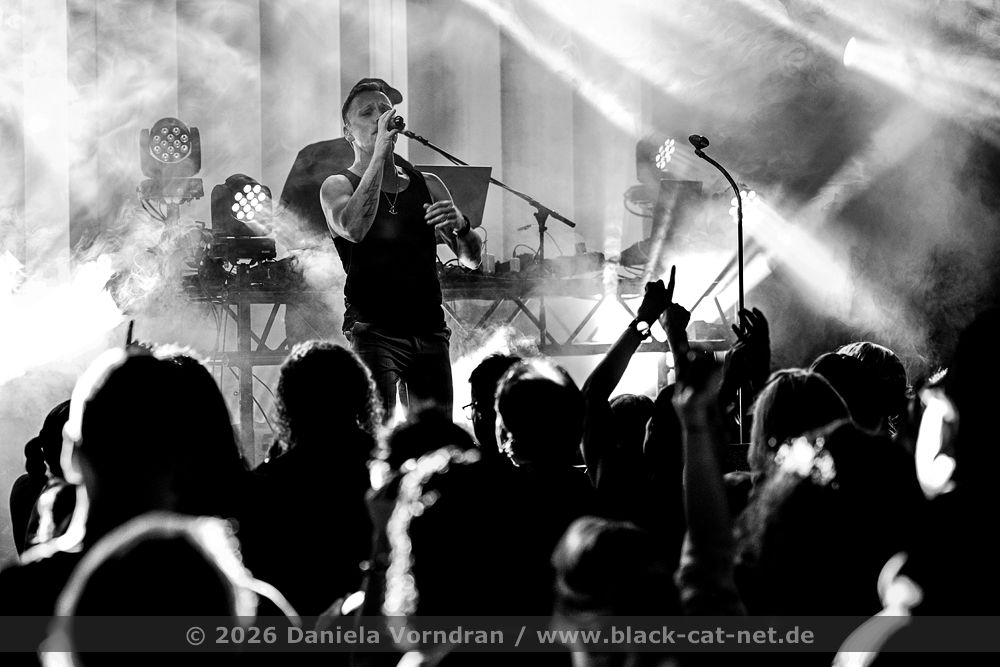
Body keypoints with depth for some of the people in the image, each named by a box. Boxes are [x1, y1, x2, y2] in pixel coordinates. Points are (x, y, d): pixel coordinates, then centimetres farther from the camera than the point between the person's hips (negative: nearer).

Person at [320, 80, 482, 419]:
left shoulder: (427, 185, 17)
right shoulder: (338, 186, 4)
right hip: (373, 331, -5)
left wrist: (460, 224, -9)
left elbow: (471, 259, 14)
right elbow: (353, 228, -20)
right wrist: (379, 155, -17)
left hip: (430, 332, 5)